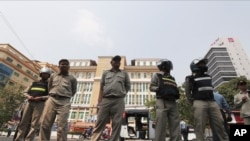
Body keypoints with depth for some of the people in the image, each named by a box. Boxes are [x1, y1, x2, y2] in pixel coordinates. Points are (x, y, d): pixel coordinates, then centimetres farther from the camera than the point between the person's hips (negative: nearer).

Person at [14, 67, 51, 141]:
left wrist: (41, 98, -16)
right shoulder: (34, 83, 22)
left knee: (34, 124, -8)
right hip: (29, 103, 4)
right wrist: (28, 96, -4)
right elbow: (25, 92, 19)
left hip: (40, 104, -4)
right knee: (23, 122, 0)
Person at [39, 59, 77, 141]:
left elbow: (73, 91, 19)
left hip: (64, 102, -2)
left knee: (62, 126, -6)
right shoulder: (53, 76, 17)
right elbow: (49, 87, 26)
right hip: (51, 100, 3)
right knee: (45, 123, 0)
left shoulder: (72, 78, 10)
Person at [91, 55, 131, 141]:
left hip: (119, 101, 0)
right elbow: (101, 88, 11)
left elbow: (128, 86, 19)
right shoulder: (105, 73, 17)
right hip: (106, 100, 0)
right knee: (100, 123, -1)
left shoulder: (124, 73, 17)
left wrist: (121, 93, 8)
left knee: (116, 124, 0)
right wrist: (99, 102, 3)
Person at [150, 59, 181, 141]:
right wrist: (160, 89, -13)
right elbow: (151, 87, 2)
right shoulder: (157, 75, 10)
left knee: (175, 126, 3)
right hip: (162, 102, -6)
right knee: (161, 126, -7)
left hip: (173, 103, 6)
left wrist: (177, 93, 7)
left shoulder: (172, 78, 25)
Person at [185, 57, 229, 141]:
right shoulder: (190, 78, 2)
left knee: (220, 125, 4)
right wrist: (195, 103, -5)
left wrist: (212, 100, 18)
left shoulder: (208, 77, 23)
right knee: (200, 127, -7)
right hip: (199, 103, -6)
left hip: (212, 102, 6)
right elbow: (188, 93, 0)